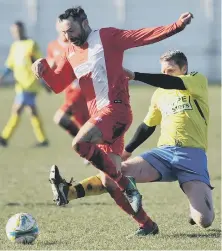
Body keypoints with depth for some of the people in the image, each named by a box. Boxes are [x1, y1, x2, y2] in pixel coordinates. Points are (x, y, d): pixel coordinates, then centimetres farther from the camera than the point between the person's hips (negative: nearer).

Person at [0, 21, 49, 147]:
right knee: (33, 112, 9)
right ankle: (43, 139, 14)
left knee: (17, 110, -11)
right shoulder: (14, 46, 13)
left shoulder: (32, 45, -7)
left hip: (30, 84, -7)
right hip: (21, 84, 7)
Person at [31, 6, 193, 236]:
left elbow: (146, 36, -6)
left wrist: (177, 26, -16)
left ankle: (126, 183, -18)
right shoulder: (71, 53, 18)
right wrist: (43, 69, 1)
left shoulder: (107, 37, -1)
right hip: (99, 116, 8)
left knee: (80, 143, -31)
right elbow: (57, 85, 20)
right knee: (109, 183, 4)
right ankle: (146, 224, 14)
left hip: (116, 108, -8)